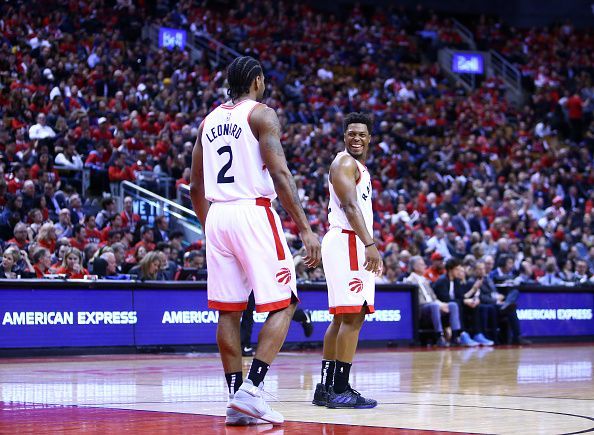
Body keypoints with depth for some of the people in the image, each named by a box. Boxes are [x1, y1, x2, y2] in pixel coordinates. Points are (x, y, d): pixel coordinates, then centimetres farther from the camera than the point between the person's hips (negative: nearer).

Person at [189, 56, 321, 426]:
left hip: (217, 216, 7)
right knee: (282, 305, -1)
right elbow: (280, 173, -14)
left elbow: (196, 187, 18)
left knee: (229, 311, 8)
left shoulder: (210, 120, 16)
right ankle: (252, 390, -13)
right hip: (254, 214, -6)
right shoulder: (262, 114, -3)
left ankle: (235, 398, 7)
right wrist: (305, 228, -15)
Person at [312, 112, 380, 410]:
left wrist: (368, 246, 23)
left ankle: (326, 389, 14)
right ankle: (340, 390, -13)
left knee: (342, 318, 11)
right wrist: (370, 244, -32)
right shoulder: (345, 163, -9)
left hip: (353, 245, 10)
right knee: (352, 316, -13)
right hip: (347, 243, -10)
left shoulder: (359, 166, 22)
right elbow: (350, 207, -22)